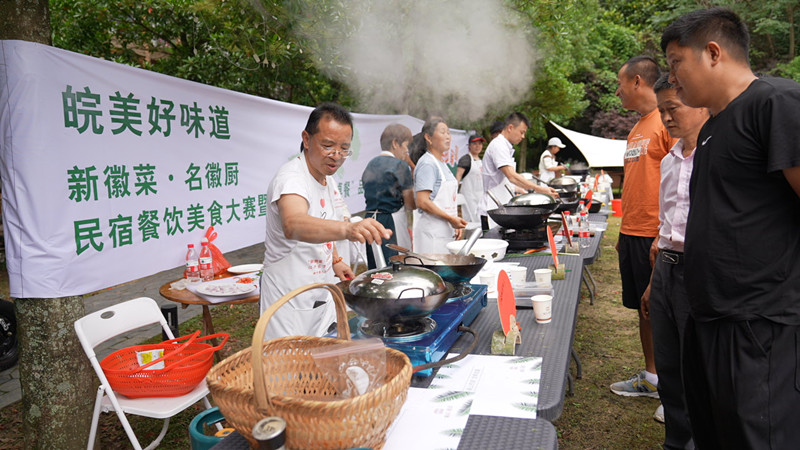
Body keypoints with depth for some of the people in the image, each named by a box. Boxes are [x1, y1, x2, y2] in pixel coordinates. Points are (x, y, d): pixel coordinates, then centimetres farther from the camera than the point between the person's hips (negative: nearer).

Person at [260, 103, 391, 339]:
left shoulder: (328, 180, 6)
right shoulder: (291, 177, -23)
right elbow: (293, 225, -47)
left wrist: (334, 260, 10)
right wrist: (347, 229, -62)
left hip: (322, 299, 9)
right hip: (289, 305, -8)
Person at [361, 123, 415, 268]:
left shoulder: (371, 164, 12)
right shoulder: (400, 165, -9)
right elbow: (410, 205, -6)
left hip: (370, 218, 8)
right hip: (392, 222, -7)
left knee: (375, 270, 12)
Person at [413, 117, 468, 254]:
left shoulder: (442, 164, 18)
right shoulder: (427, 164, -13)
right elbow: (422, 202, -21)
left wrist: (455, 223, 11)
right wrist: (450, 219, -18)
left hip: (446, 231, 9)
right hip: (431, 233, -9)